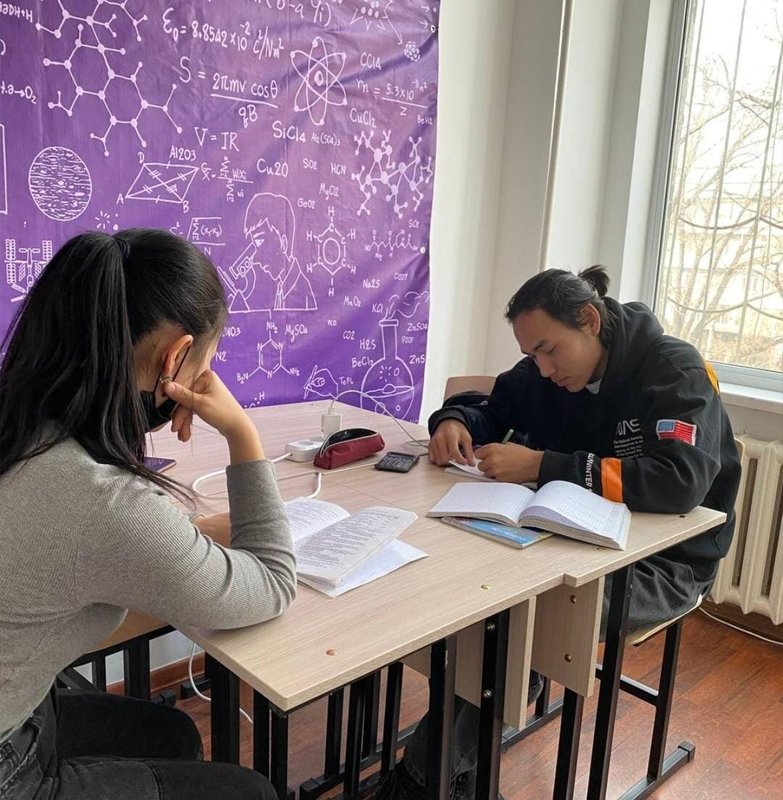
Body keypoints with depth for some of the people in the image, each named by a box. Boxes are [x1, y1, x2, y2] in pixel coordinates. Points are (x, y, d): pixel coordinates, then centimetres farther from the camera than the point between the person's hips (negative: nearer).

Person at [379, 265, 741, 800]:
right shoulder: (545, 372, 2)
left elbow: (681, 481, -31)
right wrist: (454, 421, -10)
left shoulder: (675, 371, -16)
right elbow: (489, 408, 16)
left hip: (664, 562, -6)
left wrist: (541, 466, -32)